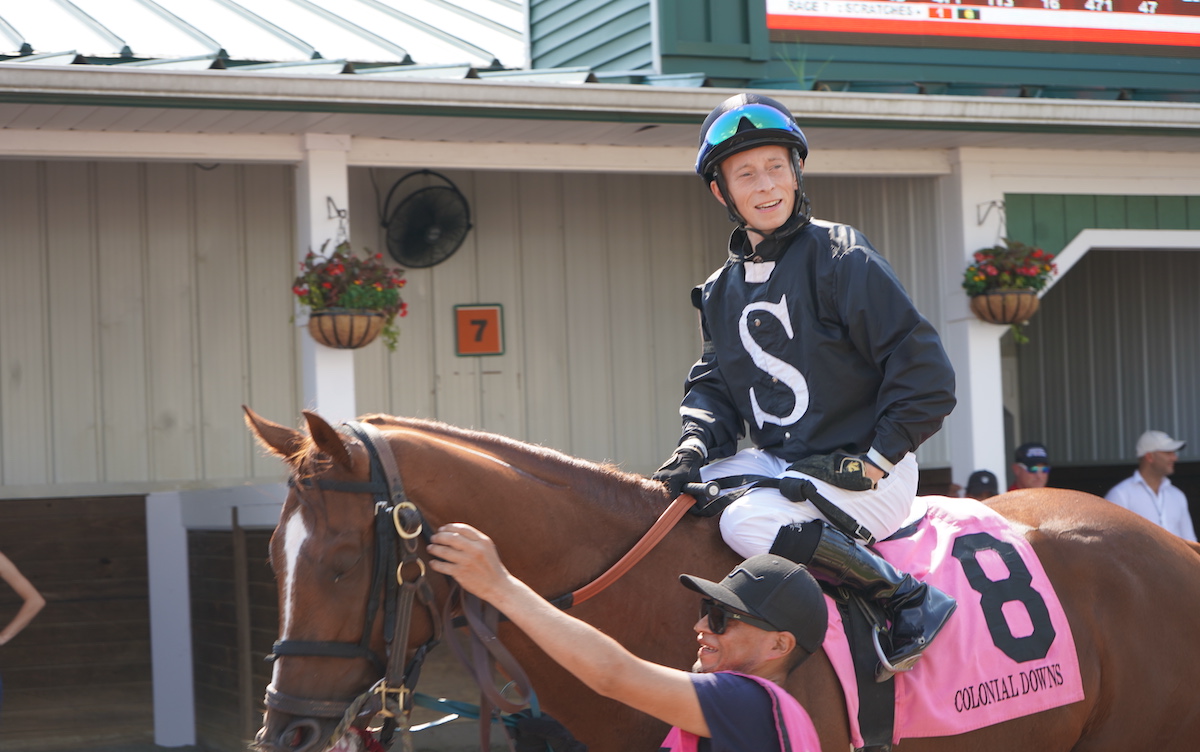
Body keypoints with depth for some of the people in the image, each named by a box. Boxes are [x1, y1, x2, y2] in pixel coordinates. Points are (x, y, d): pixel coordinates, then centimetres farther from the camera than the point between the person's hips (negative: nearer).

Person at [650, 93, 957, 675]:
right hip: (775, 465, 8)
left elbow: (925, 370, -14)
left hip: (866, 476, -7)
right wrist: (697, 444, -4)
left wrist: (873, 460, -16)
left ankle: (909, 599, -18)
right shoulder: (723, 291, 10)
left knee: (748, 521, -31)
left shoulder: (839, 258, -11)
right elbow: (713, 384, 18)